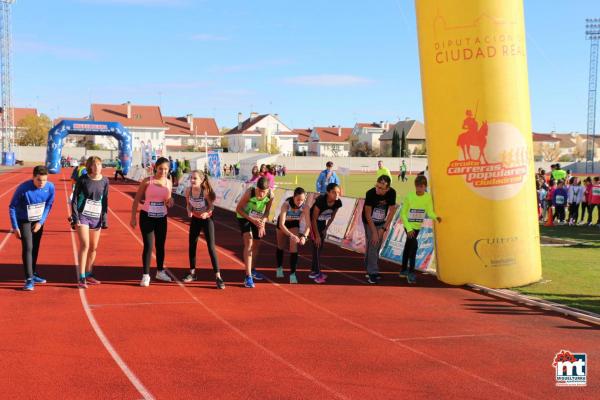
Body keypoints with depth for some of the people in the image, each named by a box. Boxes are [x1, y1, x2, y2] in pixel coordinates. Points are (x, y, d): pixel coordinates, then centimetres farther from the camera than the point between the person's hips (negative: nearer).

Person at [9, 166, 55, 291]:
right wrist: (15, 227, -13)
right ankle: (29, 279, -11)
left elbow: (48, 205, 0)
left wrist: (41, 222, -4)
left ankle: (33, 274, 28)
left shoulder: (50, 187, -16)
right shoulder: (23, 188, -26)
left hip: (38, 222, 4)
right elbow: (12, 207, -14)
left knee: (35, 248, 13)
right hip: (24, 221, -4)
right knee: (28, 248, -12)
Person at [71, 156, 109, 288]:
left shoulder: (104, 181, 3)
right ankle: (81, 278, -8)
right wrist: (75, 217, -9)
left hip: (96, 217, 4)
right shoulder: (83, 180, -5)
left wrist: (104, 219, 4)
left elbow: (105, 201, 8)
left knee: (93, 248, 8)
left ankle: (88, 274, 24)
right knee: (84, 245, -12)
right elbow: (74, 199, -2)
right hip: (82, 216, -4)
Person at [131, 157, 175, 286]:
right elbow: (137, 199, -5)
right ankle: (146, 275, 3)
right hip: (147, 217, -4)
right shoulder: (147, 181, -10)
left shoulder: (168, 183, 2)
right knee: (148, 246, -5)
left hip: (161, 218, 4)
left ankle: (160, 272, 30)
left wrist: (170, 202, -10)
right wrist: (133, 217, -8)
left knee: (160, 245, 14)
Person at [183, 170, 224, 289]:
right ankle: (192, 273, 27)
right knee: (191, 246, 10)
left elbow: (211, 206, -12)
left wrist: (206, 213, -32)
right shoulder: (188, 191, -14)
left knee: (211, 247, -7)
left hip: (207, 219, -5)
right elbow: (189, 204, 1)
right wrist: (189, 211, -20)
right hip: (195, 220, 5)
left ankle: (218, 276, -5)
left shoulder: (205, 191, -25)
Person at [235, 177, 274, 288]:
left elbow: (267, 211, -6)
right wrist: (252, 220, -30)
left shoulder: (270, 196, -23)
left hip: (257, 220, 5)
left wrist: (263, 223, -24)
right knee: (249, 243, -19)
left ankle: (252, 270, 38)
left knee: (257, 244, 14)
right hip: (244, 217, -5)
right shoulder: (249, 193, -34)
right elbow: (238, 209, -22)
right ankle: (248, 277, -20)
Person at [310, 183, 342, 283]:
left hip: (322, 222, 6)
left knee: (320, 247, 11)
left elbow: (332, 216, -1)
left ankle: (314, 271, 22)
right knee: (317, 246, -10)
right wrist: (317, 235, -22)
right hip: (313, 221, -6)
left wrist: (326, 229, 3)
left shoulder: (338, 202, -21)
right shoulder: (320, 200, -36)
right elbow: (314, 219, -26)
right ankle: (316, 273, -6)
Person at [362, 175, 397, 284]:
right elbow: (367, 214, -22)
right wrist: (374, 232, -21)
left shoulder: (392, 193, -21)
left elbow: (391, 211, -9)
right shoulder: (370, 193, -30)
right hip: (369, 222, -4)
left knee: (377, 247, 8)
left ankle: (369, 270, 23)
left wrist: (383, 229, -11)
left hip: (381, 222, 4)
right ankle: (373, 273, -6)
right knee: (372, 245, -12)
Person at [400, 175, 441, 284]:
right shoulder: (409, 197, -21)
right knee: (414, 245, -22)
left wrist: (436, 217, -35)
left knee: (408, 247, 19)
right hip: (409, 226, -5)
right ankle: (411, 272, -16)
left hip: (417, 226, 5)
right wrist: (409, 228, -19)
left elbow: (430, 212, -13)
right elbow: (403, 214, -14)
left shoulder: (428, 197, -11)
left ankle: (404, 270, 35)